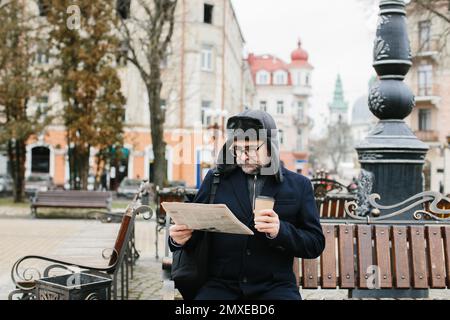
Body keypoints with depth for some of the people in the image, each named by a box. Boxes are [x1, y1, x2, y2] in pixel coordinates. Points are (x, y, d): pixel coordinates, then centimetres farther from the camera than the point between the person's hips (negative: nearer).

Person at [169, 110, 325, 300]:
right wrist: (180, 238, -9)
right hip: (221, 284, 0)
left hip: (274, 286, 0)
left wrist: (281, 231, -13)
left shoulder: (299, 185, 8)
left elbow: (316, 244, 5)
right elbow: (195, 225, 14)